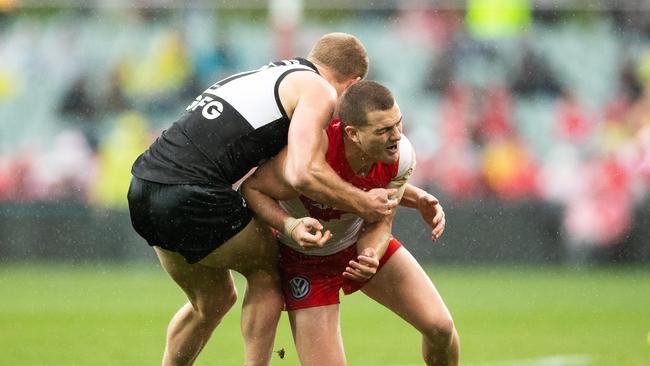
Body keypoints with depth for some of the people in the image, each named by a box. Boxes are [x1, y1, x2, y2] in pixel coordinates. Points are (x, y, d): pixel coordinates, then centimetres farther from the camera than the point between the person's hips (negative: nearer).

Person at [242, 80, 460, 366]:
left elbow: (380, 223, -12)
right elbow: (252, 188, -22)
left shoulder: (401, 155, -23)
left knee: (440, 327, -3)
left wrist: (371, 257, -34)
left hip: (361, 242, 4)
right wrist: (290, 226, -39)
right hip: (305, 257, -4)